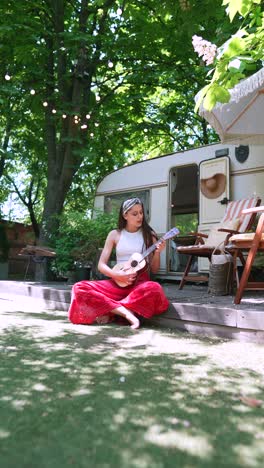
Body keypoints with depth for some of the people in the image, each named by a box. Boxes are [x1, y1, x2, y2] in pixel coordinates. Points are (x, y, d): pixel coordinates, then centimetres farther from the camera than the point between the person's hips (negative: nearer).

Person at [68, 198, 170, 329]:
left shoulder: (148, 235, 5)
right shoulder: (115, 235, 6)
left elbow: (154, 270, 6)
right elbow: (101, 265, 3)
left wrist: (157, 253, -13)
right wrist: (117, 275, -15)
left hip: (140, 282, 0)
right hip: (119, 282, 1)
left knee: (155, 289, -37)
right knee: (79, 288, -21)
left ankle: (110, 312, -20)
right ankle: (127, 313, -27)